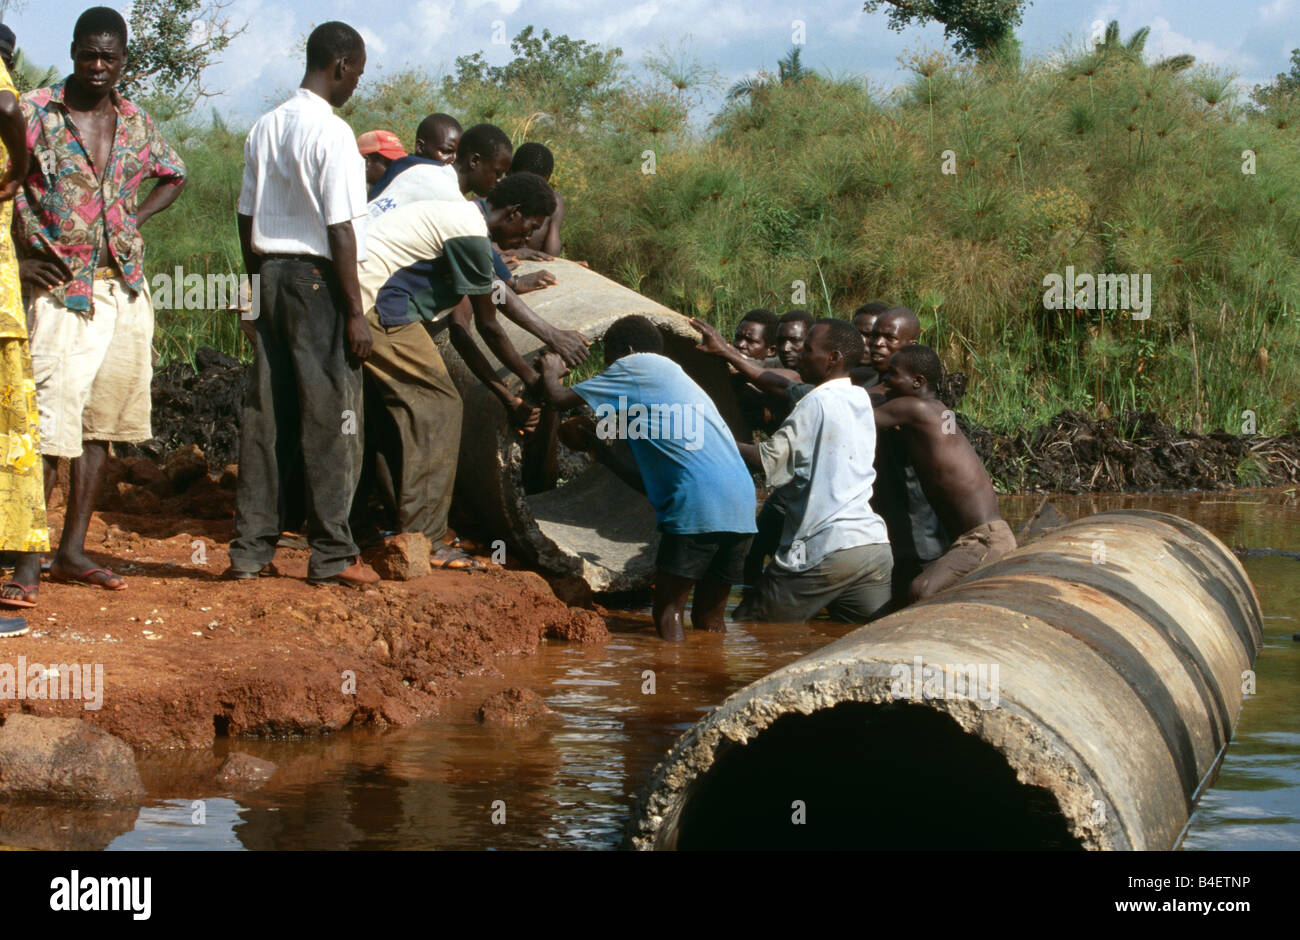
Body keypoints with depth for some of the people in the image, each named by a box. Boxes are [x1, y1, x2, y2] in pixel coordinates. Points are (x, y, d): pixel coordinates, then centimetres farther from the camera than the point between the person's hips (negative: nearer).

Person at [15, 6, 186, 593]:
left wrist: (136, 220, 12)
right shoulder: (33, 113, -4)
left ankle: (72, 552, 17)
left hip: (125, 291, 6)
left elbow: (174, 176, 28)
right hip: (60, 291, -6)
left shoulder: (135, 123, 11)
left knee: (101, 424, 9)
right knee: (50, 432, -12)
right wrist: (17, 259, -9)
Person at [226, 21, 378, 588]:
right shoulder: (331, 133, -13)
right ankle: (331, 556, 3)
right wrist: (355, 312, -12)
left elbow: (246, 217, 13)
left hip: (270, 273, 7)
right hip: (318, 279, -7)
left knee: (267, 413, 9)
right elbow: (340, 230, -15)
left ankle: (251, 550, 11)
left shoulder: (265, 127, 10)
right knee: (329, 417, -1)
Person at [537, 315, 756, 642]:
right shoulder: (678, 379, 32)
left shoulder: (637, 365, 8)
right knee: (709, 617, 15)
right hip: (741, 507, 8)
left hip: (698, 505, -8)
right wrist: (599, 449, 36)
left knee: (668, 612, -2)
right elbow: (649, 482, 31)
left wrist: (550, 373, 32)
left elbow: (559, 398, 11)